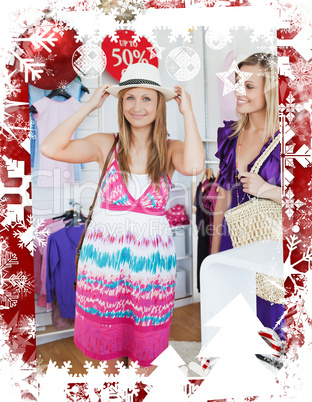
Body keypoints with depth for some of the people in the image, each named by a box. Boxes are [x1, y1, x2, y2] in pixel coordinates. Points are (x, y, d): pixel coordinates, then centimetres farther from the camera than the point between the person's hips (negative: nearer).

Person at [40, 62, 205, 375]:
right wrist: (89, 106, -9)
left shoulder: (171, 150, -3)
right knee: (107, 337, 22)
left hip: (152, 258, 0)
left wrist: (187, 111, -14)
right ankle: (113, 370, 52)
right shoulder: (105, 144, -2)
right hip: (104, 254, 1)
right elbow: (50, 148, -14)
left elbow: (194, 166, -26)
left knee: (146, 342, 18)